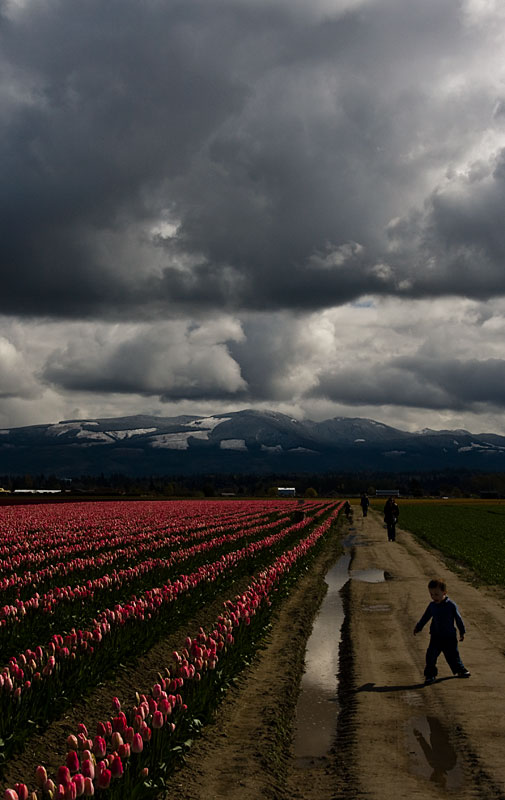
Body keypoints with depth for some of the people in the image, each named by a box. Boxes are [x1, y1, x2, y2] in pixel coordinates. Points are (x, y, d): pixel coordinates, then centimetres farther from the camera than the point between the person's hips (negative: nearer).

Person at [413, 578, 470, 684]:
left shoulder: (451, 605, -9)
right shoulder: (432, 606, 1)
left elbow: (458, 619, 1)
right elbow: (425, 617, 16)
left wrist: (462, 632, 7)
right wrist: (418, 627, 23)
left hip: (450, 637, -2)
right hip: (436, 637, 2)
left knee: (453, 655, 9)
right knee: (431, 656, -8)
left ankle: (460, 670, 32)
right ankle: (430, 675, 2)